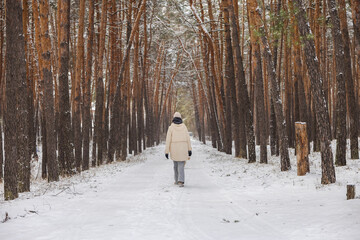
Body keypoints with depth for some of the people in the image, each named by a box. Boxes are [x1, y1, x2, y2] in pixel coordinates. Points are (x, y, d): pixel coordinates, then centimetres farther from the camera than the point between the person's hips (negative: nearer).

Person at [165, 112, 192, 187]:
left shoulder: (171, 127, -5)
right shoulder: (184, 127, 0)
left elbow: (168, 140, -7)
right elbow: (188, 138, 2)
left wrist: (167, 151, -4)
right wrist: (189, 149, 9)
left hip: (174, 149, 0)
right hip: (183, 149, 0)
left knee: (176, 164, 20)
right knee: (181, 166, -2)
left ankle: (177, 180, 27)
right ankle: (180, 181, -19)